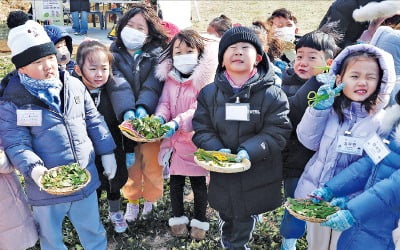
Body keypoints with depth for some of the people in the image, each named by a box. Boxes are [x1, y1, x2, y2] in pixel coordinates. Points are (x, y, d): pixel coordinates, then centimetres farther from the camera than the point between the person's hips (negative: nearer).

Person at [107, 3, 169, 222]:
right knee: (130, 161, 13)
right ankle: (132, 200, 34)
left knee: (152, 160, 9)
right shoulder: (114, 53, 2)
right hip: (125, 118, 1)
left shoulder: (157, 53, -1)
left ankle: (151, 200, 32)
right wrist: (127, 111, -31)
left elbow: (153, 84, -15)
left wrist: (143, 107, -32)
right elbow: (117, 84, -15)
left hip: (150, 117, -1)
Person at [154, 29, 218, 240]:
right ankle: (178, 218, 37)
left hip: (196, 139, -4)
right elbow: (164, 103, 4)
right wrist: (160, 117, -18)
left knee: (198, 182, 12)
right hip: (174, 140, 5)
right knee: (175, 181, 16)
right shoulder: (170, 78, 3)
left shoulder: (205, 78, -15)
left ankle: (200, 220, 32)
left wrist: (178, 123, -34)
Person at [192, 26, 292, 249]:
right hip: (222, 174, 3)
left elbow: (277, 132, -14)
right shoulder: (209, 93, -2)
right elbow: (202, 129, -2)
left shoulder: (272, 94, -10)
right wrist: (216, 150, -21)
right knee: (226, 218, 23)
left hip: (257, 176, -2)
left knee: (246, 220, 14)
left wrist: (250, 151, -28)